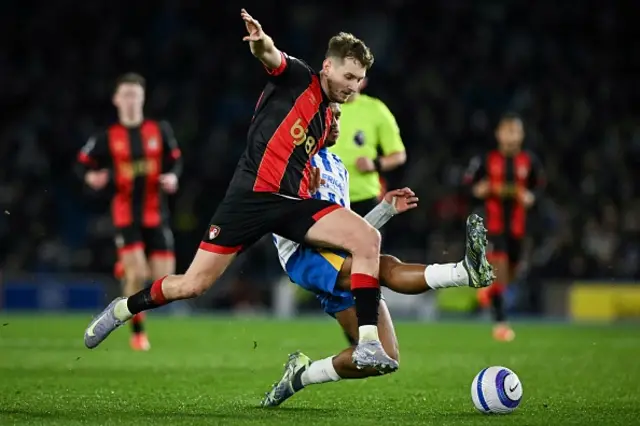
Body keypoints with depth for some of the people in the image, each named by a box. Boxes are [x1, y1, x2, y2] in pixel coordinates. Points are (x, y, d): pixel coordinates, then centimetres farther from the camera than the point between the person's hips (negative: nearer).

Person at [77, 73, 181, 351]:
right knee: (137, 275, -16)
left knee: (164, 279, -1)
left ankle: (127, 268, 36)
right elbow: (84, 162, 4)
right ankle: (138, 333, 3)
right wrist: (91, 177, -17)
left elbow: (175, 160, 11)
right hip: (126, 215, -2)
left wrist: (172, 177, -10)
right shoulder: (107, 137, -1)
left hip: (156, 214, 2)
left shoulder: (160, 131, 3)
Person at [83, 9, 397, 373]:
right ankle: (124, 309, 28)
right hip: (252, 194, -6)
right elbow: (273, 58, -23)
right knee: (193, 285, -2)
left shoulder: (328, 118, 20)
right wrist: (262, 44, -46)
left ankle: (368, 343, -22)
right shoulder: (297, 77, 0)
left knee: (367, 238, -19)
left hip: (294, 204, 6)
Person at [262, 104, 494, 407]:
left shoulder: (338, 168, 28)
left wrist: (386, 209, 18)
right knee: (387, 266, -35)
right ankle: (465, 271, -56)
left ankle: (301, 374, 11)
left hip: (345, 266, 8)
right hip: (305, 256, -8)